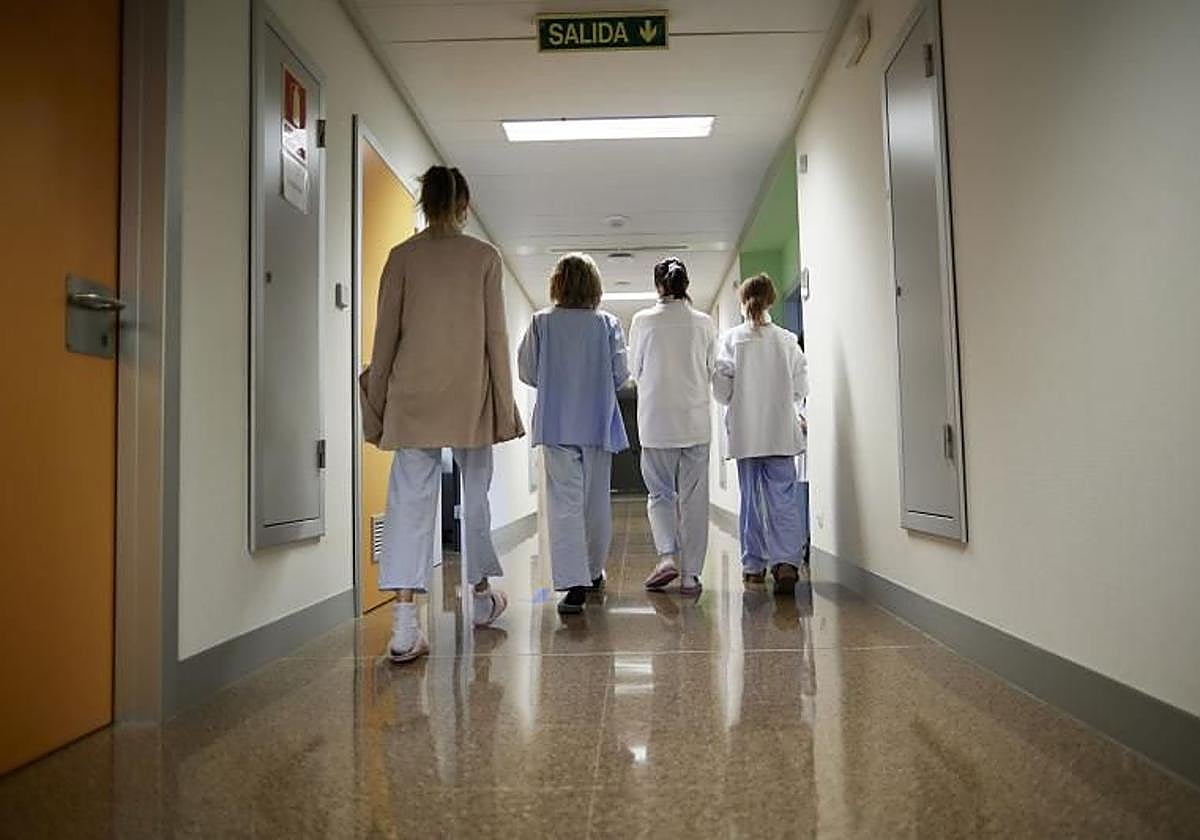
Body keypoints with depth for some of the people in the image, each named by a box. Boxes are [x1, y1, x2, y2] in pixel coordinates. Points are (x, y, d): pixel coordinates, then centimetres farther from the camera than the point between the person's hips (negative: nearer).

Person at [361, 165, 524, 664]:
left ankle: (405, 626, -8)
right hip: (469, 394, 0)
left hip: (413, 396, 1)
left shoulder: (402, 256, 5)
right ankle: (481, 597, 32)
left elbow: (386, 334, 4)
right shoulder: (483, 257, 1)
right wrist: (503, 402, 4)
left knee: (410, 500, 0)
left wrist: (376, 401, 11)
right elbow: (495, 335, -1)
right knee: (475, 494, 15)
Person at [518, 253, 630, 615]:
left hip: (556, 424, -1)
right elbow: (621, 374, -2)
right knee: (596, 499, 15)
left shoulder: (542, 322, -2)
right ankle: (593, 570, 30)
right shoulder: (607, 323, -1)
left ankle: (573, 582, -14)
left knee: (564, 501, -4)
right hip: (598, 423, 1)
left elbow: (527, 371, 0)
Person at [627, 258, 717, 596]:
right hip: (696, 420, 1)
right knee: (694, 497, 6)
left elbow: (635, 369, 5)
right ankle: (690, 574, 9)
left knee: (660, 493, 13)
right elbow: (710, 370, 9)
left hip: (657, 420, -1)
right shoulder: (704, 323, 1)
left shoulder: (644, 320, -4)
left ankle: (667, 556, -5)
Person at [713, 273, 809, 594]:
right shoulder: (787, 340, 1)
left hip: (745, 431, 0)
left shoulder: (731, 338, -3)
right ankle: (786, 561, -15)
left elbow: (721, 385, -6)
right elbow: (801, 386, 4)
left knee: (751, 498, 10)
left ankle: (753, 565, 15)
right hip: (781, 430, 0)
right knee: (783, 497, 0)